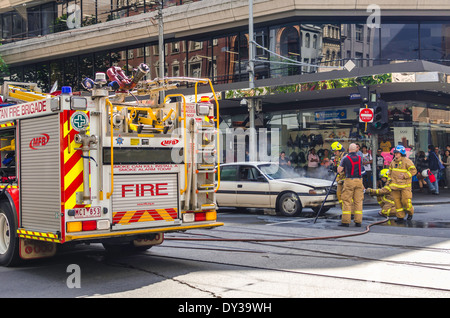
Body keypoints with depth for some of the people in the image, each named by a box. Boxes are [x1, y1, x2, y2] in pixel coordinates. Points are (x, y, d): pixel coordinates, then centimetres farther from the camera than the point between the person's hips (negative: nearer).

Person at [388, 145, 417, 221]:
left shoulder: (407, 161, -7)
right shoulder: (393, 162, 13)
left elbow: (413, 170, -10)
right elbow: (390, 171, 26)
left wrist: (404, 175, -16)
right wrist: (390, 179, 17)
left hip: (405, 186, -6)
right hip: (395, 185, 6)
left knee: (405, 201, -7)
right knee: (397, 201, 4)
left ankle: (410, 213, 19)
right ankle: (400, 216, 12)